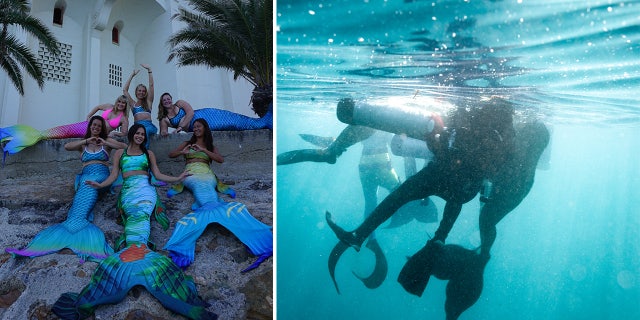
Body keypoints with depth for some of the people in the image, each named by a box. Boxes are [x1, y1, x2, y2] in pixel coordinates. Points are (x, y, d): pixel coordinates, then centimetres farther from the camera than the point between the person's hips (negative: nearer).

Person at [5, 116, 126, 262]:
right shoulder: (83, 143, 23)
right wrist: (86, 141, 1)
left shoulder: (107, 141, 18)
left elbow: (124, 146, 4)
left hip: (102, 176, -2)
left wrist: (105, 143, 0)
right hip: (86, 176, 3)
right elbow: (67, 146, 5)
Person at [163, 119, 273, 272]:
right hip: (191, 176, -1)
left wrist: (203, 150, -1)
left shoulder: (210, 146, 28)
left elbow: (221, 159, 10)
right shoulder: (187, 143, 30)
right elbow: (171, 155, 22)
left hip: (207, 175, 1)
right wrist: (182, 152, 1)